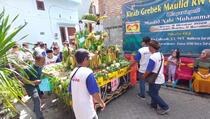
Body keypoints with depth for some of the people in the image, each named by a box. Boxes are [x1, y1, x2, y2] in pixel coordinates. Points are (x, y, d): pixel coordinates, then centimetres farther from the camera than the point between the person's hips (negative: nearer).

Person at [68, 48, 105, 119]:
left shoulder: (73, 72, -2)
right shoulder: (88, 72, -24)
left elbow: (71, 91, 7)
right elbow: (94, 93, -22)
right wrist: (101, 103, -5)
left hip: (76, 107, 7)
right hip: (86, 108, -7)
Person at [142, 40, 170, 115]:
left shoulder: (153, 57, -26)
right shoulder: (161, 55, 3)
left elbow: (148, 71, -24)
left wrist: (144, 76, -6)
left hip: (155, 79, -9)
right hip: (160, 77, 9)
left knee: (153, 94, 9)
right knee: (154, 92, 23)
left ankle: (165, 108, 16)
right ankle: (154, 104, 39)